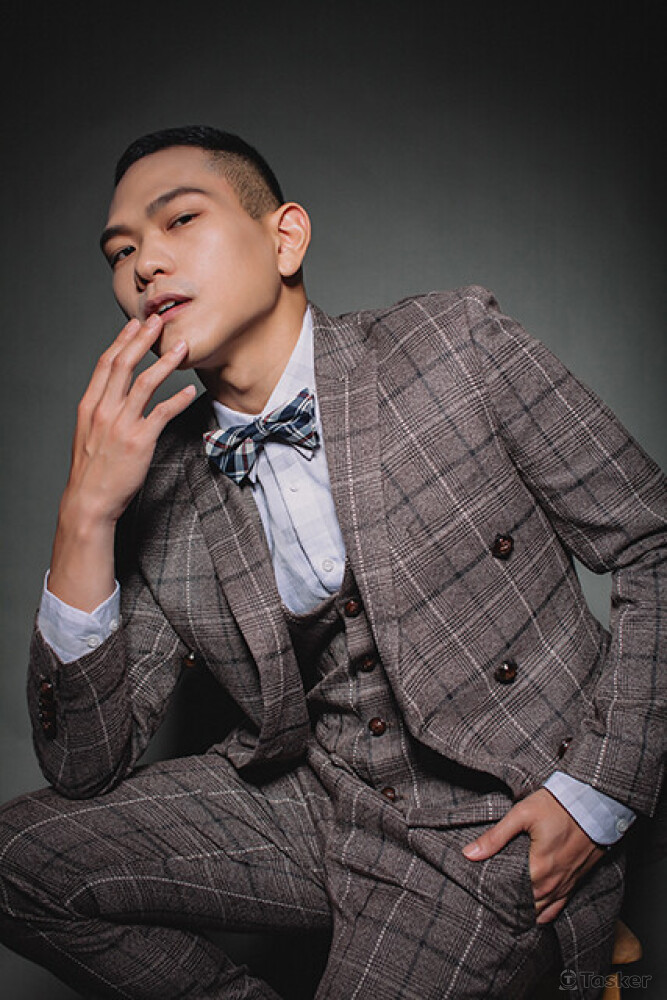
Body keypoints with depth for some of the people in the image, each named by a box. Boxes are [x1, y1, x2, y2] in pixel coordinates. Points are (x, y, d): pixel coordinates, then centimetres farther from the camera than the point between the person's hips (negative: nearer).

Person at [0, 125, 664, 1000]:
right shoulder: (163, 492, -2)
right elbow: (86, 769, -4)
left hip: (496, 824, -3)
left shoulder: (457, 342, -11)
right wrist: (87, 515, -16)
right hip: (312, 798, 4)